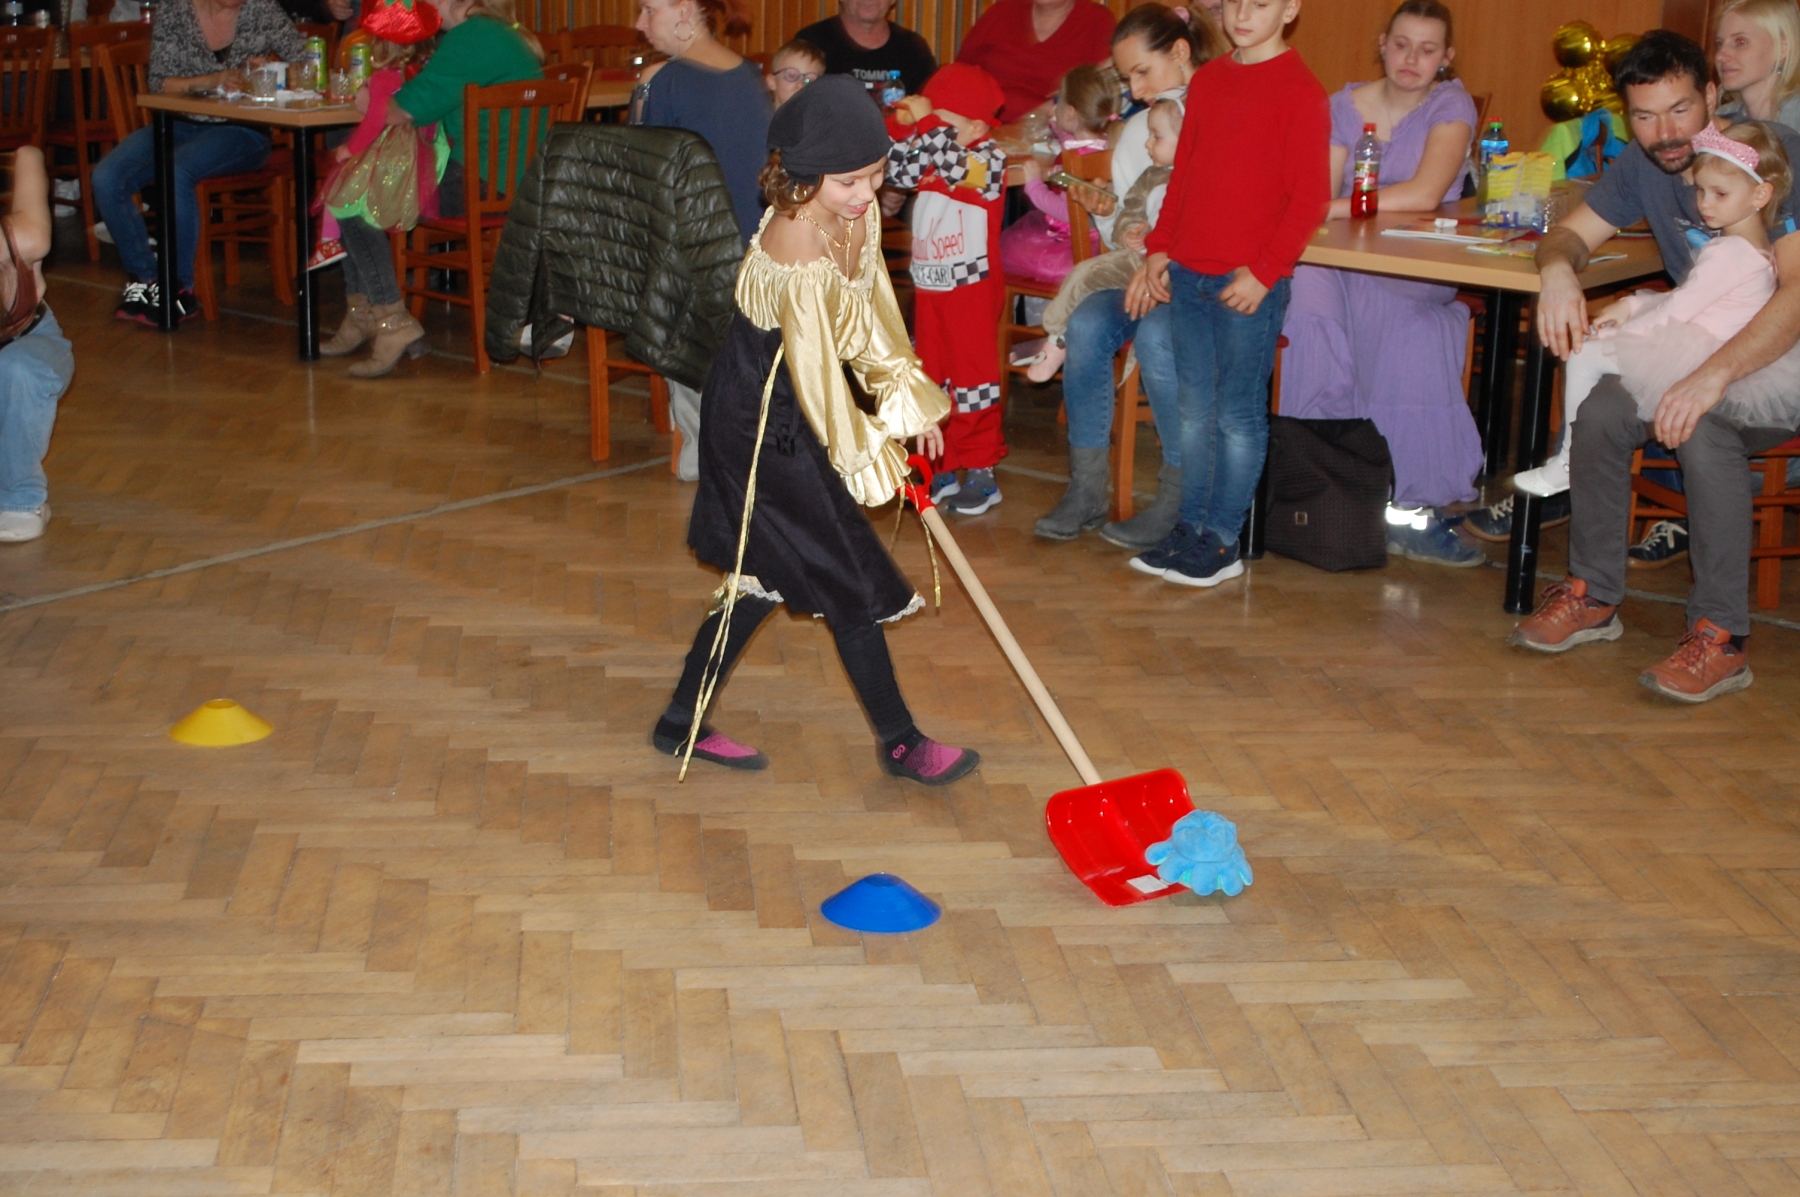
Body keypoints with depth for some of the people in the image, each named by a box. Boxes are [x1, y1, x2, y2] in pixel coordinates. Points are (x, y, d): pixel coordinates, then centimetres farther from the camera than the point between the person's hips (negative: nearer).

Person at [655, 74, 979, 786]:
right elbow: (814, 370, -25)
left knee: (766, 574, 17)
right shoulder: (798, 256, -33)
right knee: (849, 581, 3)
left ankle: (683, 723, 29)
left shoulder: (856, 213, -6)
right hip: (763, 426, -9)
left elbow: (870, 309, 11)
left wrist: (908, 397, 16)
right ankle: (899, 742, 19)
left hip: (785, 414, 9)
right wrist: (868, 457, -12)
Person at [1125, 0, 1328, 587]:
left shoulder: (1300, 91, -8)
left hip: (1250, 283, -6)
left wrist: (1264, 272, -16)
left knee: (1238, 413, 1)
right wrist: (1159, 249, 12)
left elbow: (1310, 196, -10)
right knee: (1194, 409, 11)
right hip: (1189, 273, 6)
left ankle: (1221, 542, 8)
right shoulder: (1207, 81, 13)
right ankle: (1191, 528, 20)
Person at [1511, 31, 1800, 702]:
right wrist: (1558, 269, -20)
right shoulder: (1643, 167, 1)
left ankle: (1721, 636, -24)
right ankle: (1594, 597, -3)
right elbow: (1574, 232, 8)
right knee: (1601, 408, -21)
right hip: (1699, 349, 6)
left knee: (1701, 425, -34)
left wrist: (1715, 375, -47)